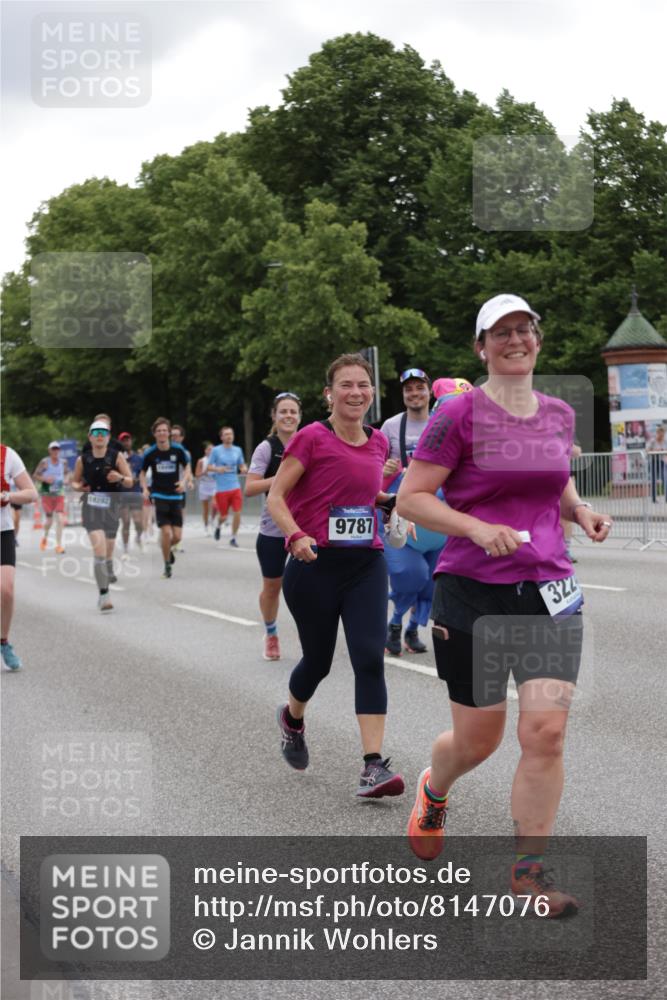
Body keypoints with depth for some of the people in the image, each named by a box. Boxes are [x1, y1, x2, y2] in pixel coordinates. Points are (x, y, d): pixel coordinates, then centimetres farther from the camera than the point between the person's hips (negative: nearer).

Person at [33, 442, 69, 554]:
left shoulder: (63, 462, 5)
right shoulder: (44, 462, -5)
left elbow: (66, 473, 24)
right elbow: (35, 476, -2)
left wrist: (66, 479, 3)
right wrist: (45, 479, -17)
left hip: (59, 494, 2)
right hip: (47, 494, -2)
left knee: (60, 520, -9)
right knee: (49, 519, 3)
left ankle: (59, 545, -4)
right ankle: (45, 537, 35)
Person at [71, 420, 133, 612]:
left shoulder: (117, 456, -1)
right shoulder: (83, 459, 2)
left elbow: (130, 482, 1)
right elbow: (74, 481, 15)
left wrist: (120, 478, -20)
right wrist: (78, 487, -8)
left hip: (111, 506, 1)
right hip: (91, 507, -1)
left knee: (108, 552, 12)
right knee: (99, 549, -17)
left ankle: (109, 573, 45)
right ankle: (103, 594, -15)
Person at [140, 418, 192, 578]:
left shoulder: (178, 450, -5)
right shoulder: (150, 453, -6)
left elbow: (187, 467, 9)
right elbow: (142, 473, 7)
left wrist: (184, 481, -10)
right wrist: (145, 489, -10)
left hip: (176, 496, 2)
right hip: (159, 496, -2)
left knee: (177, 536, -2)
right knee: (166, 531, -14)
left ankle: (169, 549, 34)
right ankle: (167, 565, 5)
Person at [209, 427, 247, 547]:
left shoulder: (237, 450, 8)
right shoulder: (216, 450, -2)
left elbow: (242, 465, 17)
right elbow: (209, 466, 2)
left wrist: (244, 469, -6)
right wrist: (217, 469, -19)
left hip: (235, 487, 2)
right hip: (221, 488, -2)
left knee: (237, 513, -8)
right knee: (223, 516, 3)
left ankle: (233, 538, 7)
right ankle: (219, 526, 39)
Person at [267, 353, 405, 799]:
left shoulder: (378, 442, 9)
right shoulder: (312, 438, -8)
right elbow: (276, 496, -9)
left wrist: (389, 499, 7)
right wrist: (296, 535, -25)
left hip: (367, 564, 4)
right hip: (316, 563, -3)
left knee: (370, 659, -10)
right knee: (318, 660, 10)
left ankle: (375, 765, -13)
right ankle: (293, 717, 44)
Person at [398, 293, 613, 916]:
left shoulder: (560, 415, 9)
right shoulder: (460, 415, -7)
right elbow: (411, 497, -8)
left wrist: (580, 511, 5)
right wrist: (478, 528, -21)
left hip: (548, 592, 4)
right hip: (472, 593, -3)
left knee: (546, 731, -8)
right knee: (477, 740, 7)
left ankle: (529, 872, 7)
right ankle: (432, 792, 43)